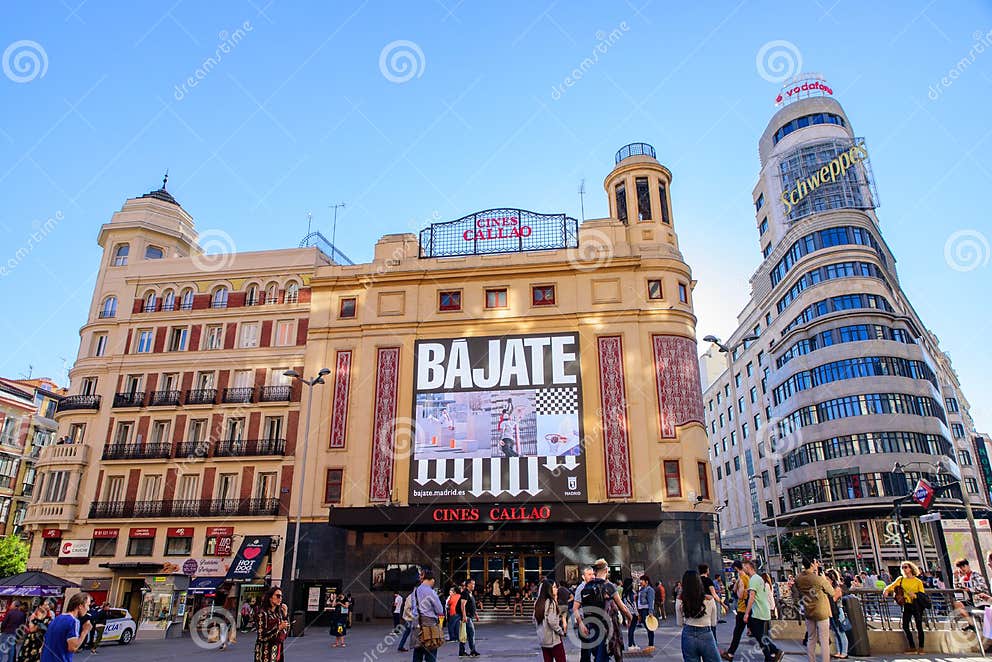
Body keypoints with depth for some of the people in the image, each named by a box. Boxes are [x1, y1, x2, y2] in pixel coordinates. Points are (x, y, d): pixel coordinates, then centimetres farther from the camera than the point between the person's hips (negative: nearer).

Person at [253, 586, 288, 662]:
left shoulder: (278, 612, 7)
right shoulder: (262, 613, -12)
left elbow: (286, 632, 8)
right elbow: (262, 637, -16)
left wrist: (285, 614, -1)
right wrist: (279, 627, -20)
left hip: (278, 650, 6)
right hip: (266, 652, -6)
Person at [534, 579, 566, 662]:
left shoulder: (538, 602, 7)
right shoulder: (551, 602, -15)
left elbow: (535, 620, 11)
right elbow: (552, 621, -22)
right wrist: (561, 632, -9)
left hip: (542, 638, 7)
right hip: (553, 638, -7)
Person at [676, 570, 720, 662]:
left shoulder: (679, 600, -10)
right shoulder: (709, 600, -12)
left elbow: (679, 623, 4)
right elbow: (713, 623, 3)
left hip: (688, 636, 2)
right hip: (706, 636, -1)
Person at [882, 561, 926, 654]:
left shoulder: (918, 581, 0)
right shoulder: (901, 579, 10)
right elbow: (892, 586, 2)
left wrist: (915, 595, -19)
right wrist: (886, 590, -18)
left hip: (916, 605, -4)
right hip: (907, 605, 4)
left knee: (919, 626, -3)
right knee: (905, 626, 1)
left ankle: (921, 647, 9)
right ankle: (912, 647, 13)